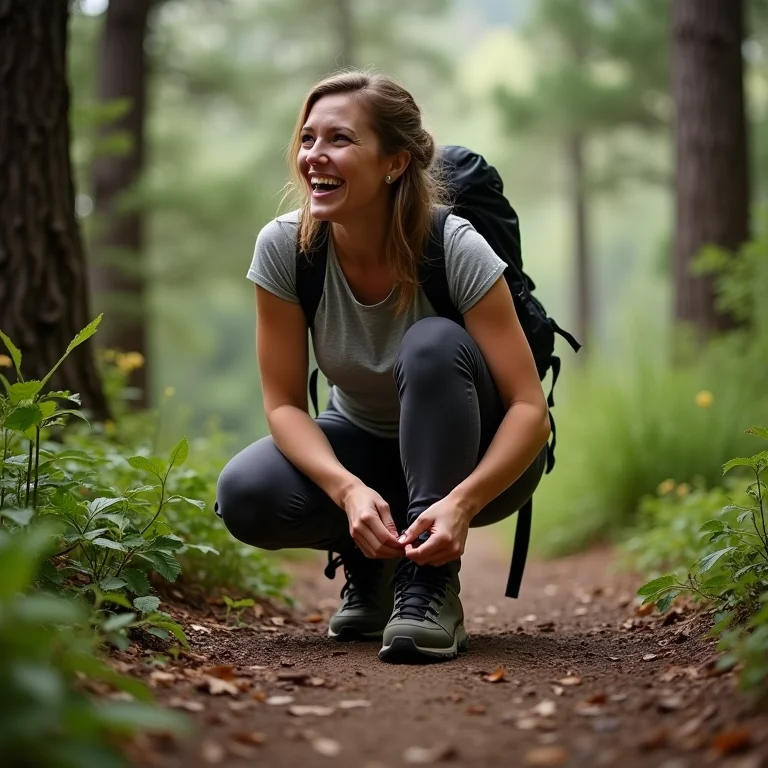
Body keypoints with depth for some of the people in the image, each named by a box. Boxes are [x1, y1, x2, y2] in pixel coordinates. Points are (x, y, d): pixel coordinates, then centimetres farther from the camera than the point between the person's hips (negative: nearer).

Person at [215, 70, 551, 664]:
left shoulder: (455, 249, -26)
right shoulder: (284, 247, -18)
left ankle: (431, 587, -25)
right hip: (361, 448, 3)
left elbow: (530, 407, -27)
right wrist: (349, 490, -34)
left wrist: (461, 503, -44)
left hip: (473, 460, -3)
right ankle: (369, 563, 6)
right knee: (245, 494, -26)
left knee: (434, 343, -34)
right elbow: (285, 403, -15)